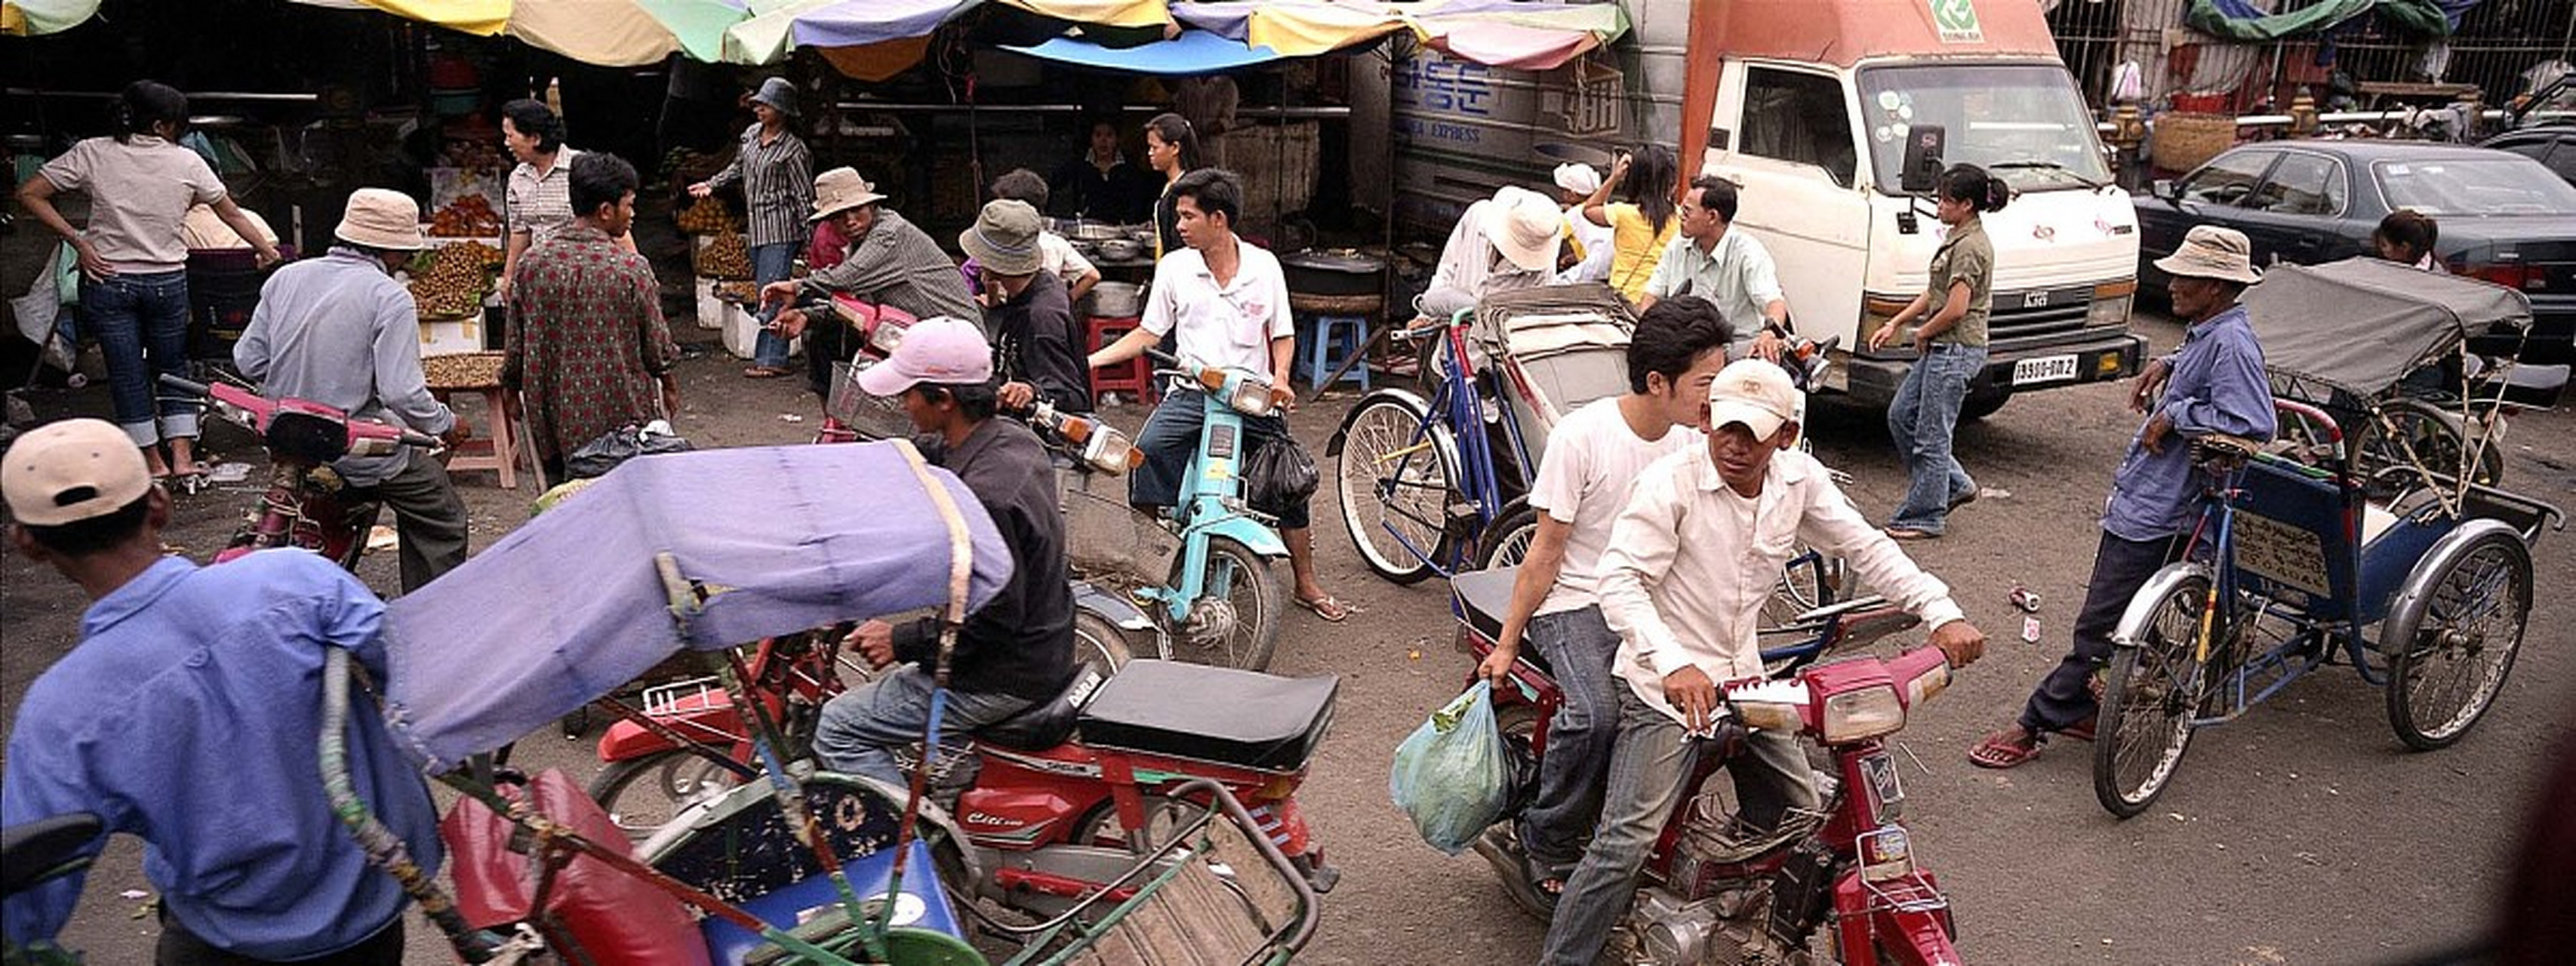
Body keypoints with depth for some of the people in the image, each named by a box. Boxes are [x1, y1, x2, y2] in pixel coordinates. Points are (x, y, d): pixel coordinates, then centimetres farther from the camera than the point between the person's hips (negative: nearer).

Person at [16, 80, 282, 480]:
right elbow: (232, 215, 4)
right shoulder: (187, 162, -3)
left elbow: (29, 194, -6)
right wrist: (267, 249, 16)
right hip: (167, 282, 0)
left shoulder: (93, 154, -3)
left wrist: (78, 241, -4)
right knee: (172, 367, 14)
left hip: (107, 280, 0)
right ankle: (183, 456, 9)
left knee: (127, 371, 8)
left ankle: (153, 462, 13)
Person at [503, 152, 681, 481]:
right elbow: (657, 346, -5)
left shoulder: (532, 264, -5)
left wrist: (512, 390, 22)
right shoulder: (631, 269, -16)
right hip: (621, 415, -3)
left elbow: (516, 346, 4)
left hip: (553, 418, 3)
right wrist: (669, 384, 15)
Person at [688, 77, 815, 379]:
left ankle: (771, 360, -8)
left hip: (780, 230, -8)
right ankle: (772, 353, 17)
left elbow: (805, 196, -11)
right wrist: (712, 184, 18)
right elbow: (739, 167, 27)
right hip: (756, 227, 8)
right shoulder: (751, 134, 9)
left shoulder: (793, 150, -12)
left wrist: (811, 238, -14)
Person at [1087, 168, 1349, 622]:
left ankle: (1307, 585, 16)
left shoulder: (1264, 265, 2)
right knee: (1150, 448, -29)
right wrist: (1091, 360, -1)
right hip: (1192, 392, 0)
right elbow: (1149, 333, 8)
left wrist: (1280, 377, -9)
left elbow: (1283, 334, 10)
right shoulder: (1173, 267, 3)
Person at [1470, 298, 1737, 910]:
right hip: (1576, 603, -5)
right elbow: (1546, 552, -8)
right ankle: (1542, 848, -9)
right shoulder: (1582, 436, -13)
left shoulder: (1698, 439, 3)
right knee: (1597, 714, -32)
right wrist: (1507, 644, -5)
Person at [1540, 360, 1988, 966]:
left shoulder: (1800, 480, 0)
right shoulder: (1671, 483, -19)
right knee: (1625, 845, -14)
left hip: (1744, 681, 7)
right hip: (1668, 689, -6)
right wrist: (1673, 664, -41)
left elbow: (1867, 548, 4)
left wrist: (1942, 614, -10)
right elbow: (1620, 579, -26)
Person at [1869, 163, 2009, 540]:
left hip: (1956, 351, -10)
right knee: (1900, 416, 16)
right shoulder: (1958, 239, 13)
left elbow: (1956, 308, -23)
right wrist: (1895, 324, 12)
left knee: (1931, 436, -1)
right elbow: (1934, 293, 18)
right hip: (1941, 348, 10)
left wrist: (1923, 333, -8)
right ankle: (1955, 484, 26)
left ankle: (1925, 517, 10)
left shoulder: (1970, 246, -18)